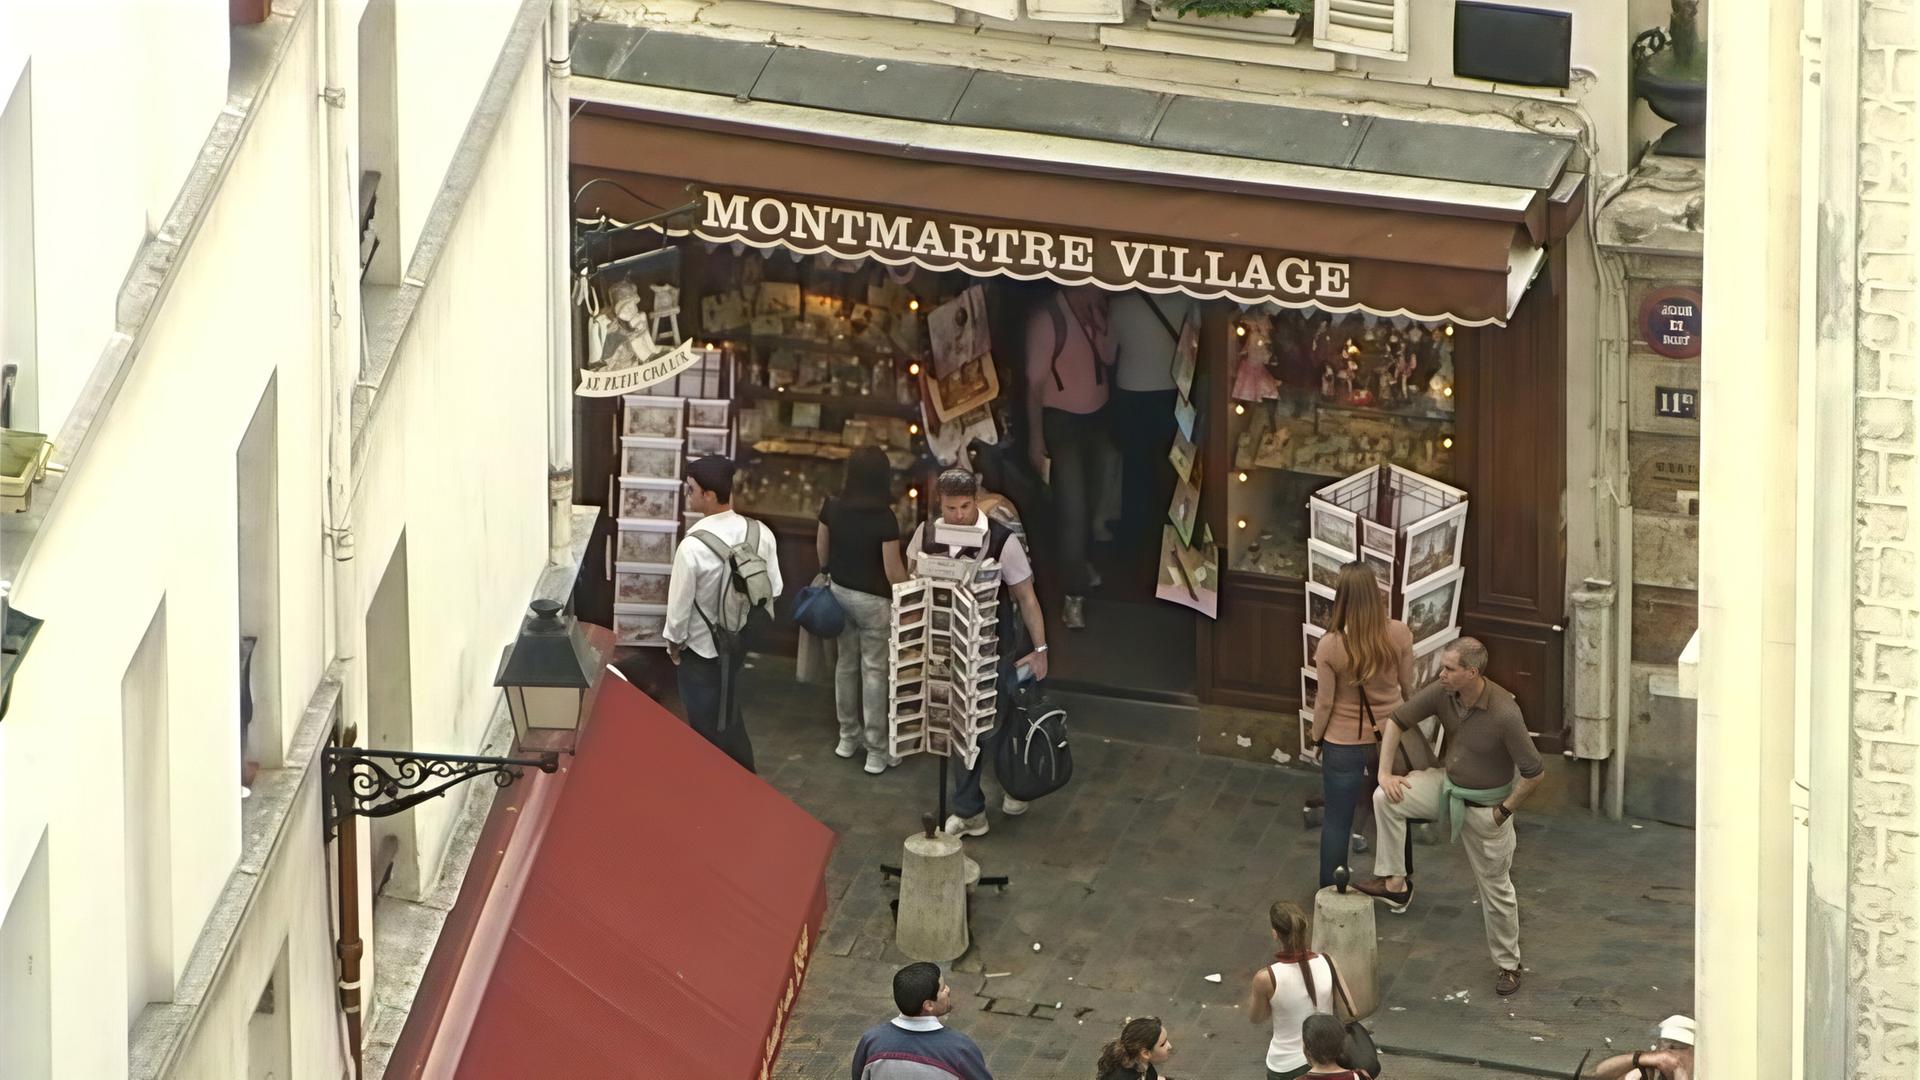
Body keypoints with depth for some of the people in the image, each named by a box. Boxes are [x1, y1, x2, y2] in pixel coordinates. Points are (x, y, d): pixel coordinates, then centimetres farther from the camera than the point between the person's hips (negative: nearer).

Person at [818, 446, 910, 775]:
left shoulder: (833, 509, -7)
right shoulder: (884, 519, -23)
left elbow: (822, 552, 5)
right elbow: (893, 570, -19)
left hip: (839, 593, 5)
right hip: (873, 600, -5)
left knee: (846, 663, 20)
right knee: (874, 670, 3)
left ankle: (848, 736, 32)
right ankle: (876, 751, 7)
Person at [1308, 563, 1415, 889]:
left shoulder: (1330, 645, -22)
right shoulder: (1399, 635, -16)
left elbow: (1324, 702, -12)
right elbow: (1408, 688, -2)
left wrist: (1317, 737, 6)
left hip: (1344, 743, -2)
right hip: (1390, 736, 2)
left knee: (1337, 822, 12)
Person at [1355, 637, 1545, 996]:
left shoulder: (1504, 714, -34)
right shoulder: (1442, 693, -17)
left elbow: (1534, 772, -26)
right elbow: (1398, 720, -2)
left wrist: (1505, 810, -15)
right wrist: (1385, 772, -8)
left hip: (1485, 807, -5)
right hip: (1448, 785, 5)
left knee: (1496, 887, 8)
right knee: (1386, 798, -15)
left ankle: (1508, 964, 27)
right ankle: (1395, 883, -4)